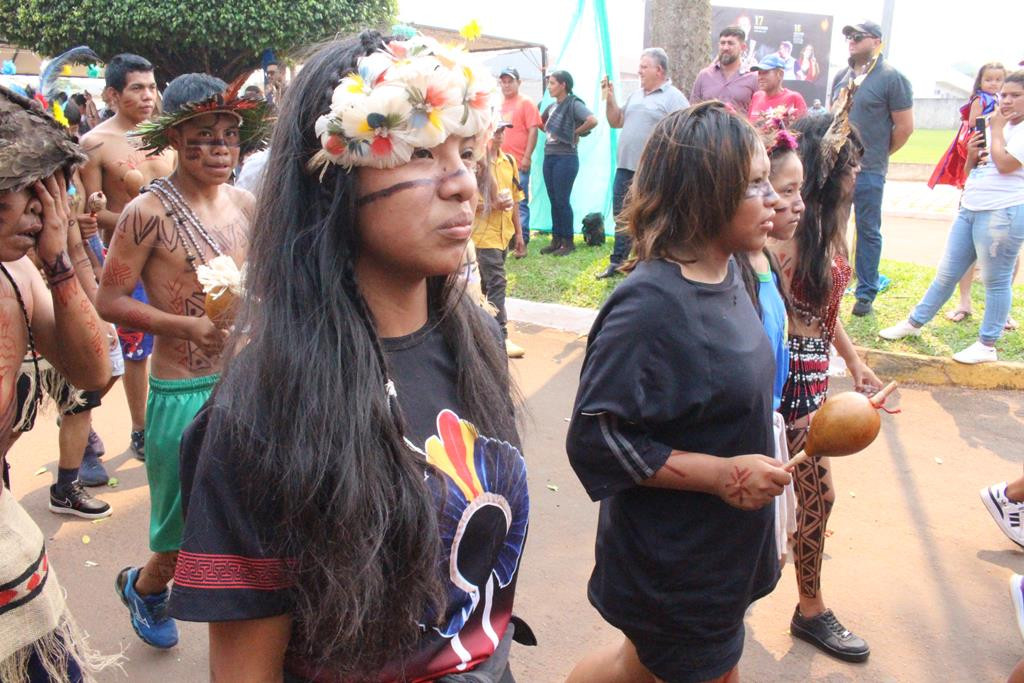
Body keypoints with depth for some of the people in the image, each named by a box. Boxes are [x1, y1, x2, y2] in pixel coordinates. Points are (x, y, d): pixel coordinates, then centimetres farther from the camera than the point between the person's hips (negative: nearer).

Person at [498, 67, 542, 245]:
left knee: (520, 203, -3)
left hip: (519, 163, -5)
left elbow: (533, 131, -6)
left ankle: (522, 241, 1)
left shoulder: (526, 103, 0)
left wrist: (527, 157, -13)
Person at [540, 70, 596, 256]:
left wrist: (575, 132, -13)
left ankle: (568, 242, 7)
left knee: (562, 200, -4)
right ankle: (556, 240, 18)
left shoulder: (573, 104, -10)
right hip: (549, 157, 8)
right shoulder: (552, 106, 12)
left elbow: (592, 120, -25)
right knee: (553, 200, 10)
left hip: (566, 158, -8)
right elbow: (541, 122, 31)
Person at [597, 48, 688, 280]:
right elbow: (616, 121, 20)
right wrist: (610, 98, 7)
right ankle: (618, 261, 23)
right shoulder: (635, 96, 17)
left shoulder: (674, 98, -6)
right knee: (622, 216, 13)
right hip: (626, 167, 7)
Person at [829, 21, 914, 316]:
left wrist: (877, 154, 3)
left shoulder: (892, 78, -7)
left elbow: (905, 126, -5)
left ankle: (866, 294, 12)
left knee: (868, 231, 3)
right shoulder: (841, 76, 11)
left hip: (868, 171, -5)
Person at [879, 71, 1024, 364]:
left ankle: (987, 345, 11)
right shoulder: (992, 126, 17)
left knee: (996, 281, 2)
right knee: (946, 274, 14)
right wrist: (972, 155, 0)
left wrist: (997, 129, -8)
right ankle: (914, 323, 24)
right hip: (970, 209, 8)